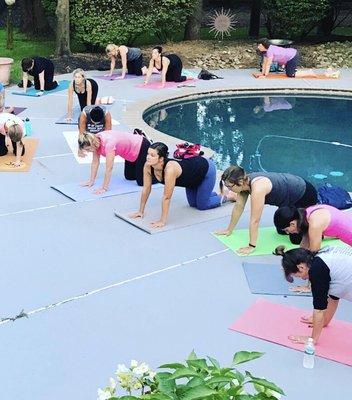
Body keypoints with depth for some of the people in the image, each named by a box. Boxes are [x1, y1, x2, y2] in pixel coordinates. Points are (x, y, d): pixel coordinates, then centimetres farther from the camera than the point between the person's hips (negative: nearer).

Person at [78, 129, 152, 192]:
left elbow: (109, 168, -35)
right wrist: (91, 181, -2)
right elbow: (95, 162, -3)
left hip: (142, 147, -8)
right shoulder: (95, 140, -13)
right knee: (129, 177, 21)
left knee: (141, 182, -5)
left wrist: (104, 188, -31)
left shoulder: (108, 143, -37)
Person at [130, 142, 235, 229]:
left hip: (206, 168, -7)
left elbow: (166, 197, -40)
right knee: (193, 204, 19)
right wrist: (141, 211, -9)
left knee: (202, 205, 3)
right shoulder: (148, 166, -24)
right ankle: (217, 193, 42)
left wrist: (162, 221, -36)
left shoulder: (170, 169, -44)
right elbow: (146, 189, -13)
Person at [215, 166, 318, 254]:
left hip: (305, 193, -9)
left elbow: (255, 220, -35)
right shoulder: (244, 182, -11)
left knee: (295, 238, -7)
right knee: (282, 230, 19)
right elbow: (238, 207, 0)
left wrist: (251, 246, -30)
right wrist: (229, 230, 7)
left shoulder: (258, 188, -37)